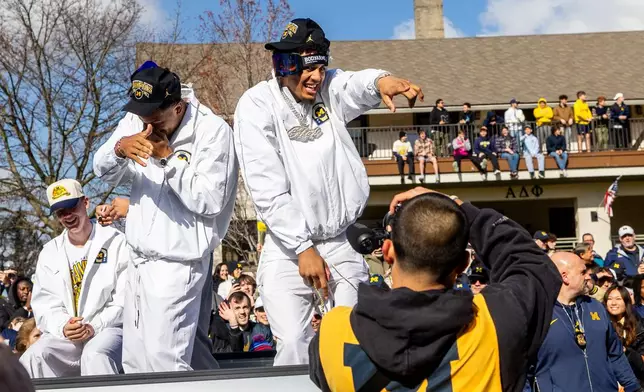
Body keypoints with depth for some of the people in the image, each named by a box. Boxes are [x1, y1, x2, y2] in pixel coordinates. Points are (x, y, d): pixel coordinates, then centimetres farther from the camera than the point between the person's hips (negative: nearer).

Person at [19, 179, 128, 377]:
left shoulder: (116, 242, 1)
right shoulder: (50, 253, 14)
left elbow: (126, 298, -4)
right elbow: (43, 303, 8)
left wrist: (95, 327, -18)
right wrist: (62, 327, -14)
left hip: (107, 329, -3)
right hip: (63, 334, 4)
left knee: (95, 356, -38)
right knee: (32, 358, -27)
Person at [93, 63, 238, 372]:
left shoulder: (213, 131, -14)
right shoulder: (135, 121, 5)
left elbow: (209, 200, -18)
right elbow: (104, 172, -1)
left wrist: (168, 158, -22)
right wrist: (120, 148, -23)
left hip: (178, 262, -7)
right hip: (139, 257, 7)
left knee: (164, 359, -14)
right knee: (134, 363, 12)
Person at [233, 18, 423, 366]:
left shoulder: (328, 89, 2)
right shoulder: (258, 104, -10)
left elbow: (354, 86, -23)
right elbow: (267, 189, -15)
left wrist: (380, 81, -47)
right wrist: (303, 248, -17)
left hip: (340, 244, 4)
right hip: (288, 248, -4)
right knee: (294, 344, -12)